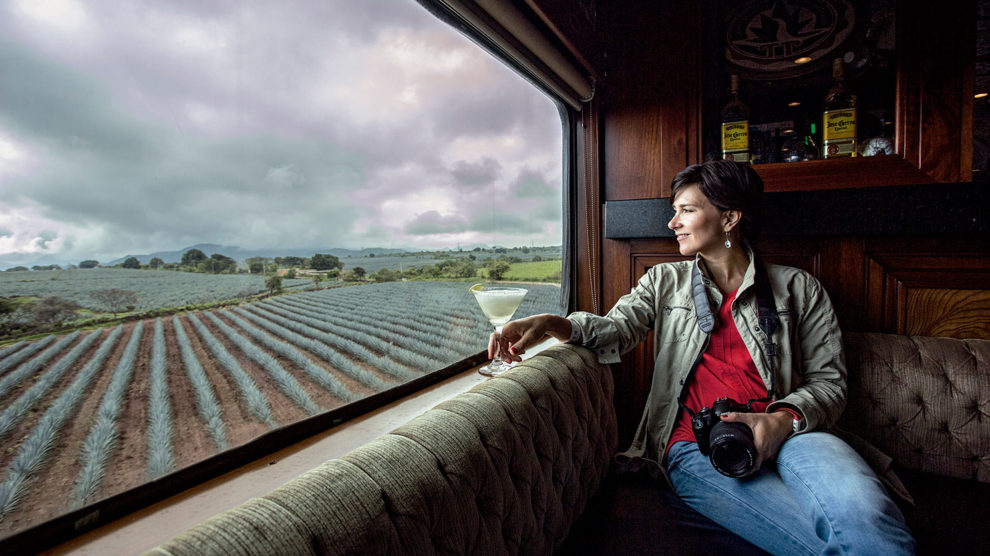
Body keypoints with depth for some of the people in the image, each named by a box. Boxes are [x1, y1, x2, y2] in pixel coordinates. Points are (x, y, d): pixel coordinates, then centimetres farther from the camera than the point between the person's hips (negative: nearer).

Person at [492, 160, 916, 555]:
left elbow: (828, 379, 10)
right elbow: (618, 330, 0)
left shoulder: (797, 288, 15)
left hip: (785, 435, 2)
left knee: (863, 512, -32)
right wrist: (556, 324, -21)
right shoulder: (665, 281, 17)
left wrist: (784, 419, -13)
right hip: (695, 448, -1)